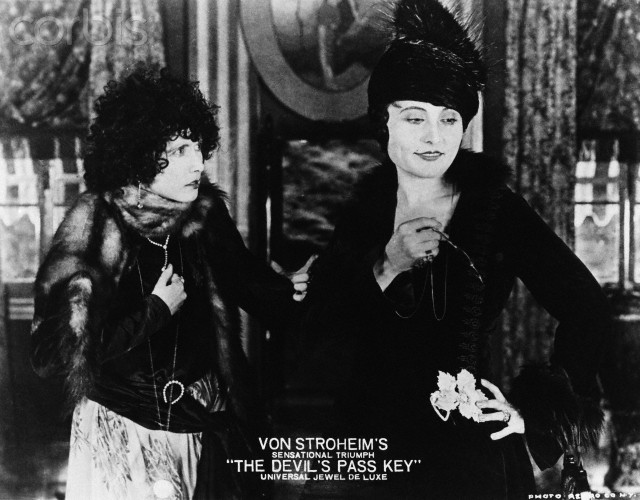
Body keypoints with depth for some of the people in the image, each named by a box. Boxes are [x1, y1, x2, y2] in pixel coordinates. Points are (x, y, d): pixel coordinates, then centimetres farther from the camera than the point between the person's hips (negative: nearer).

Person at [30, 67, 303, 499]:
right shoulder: (92, 229, -17)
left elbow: (244, 278, 12)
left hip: (207, 429, 4)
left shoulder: (204, 215, -4)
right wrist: (156, 312, -19)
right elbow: (52, 355, -20)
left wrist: (295, 291, -7)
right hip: (123, 437, -4)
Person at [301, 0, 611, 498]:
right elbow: (318, 336, -4)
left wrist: (534, 410, -8)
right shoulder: (363, 212, 1)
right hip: (374, 447, 3)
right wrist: (385, 269, -16)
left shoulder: (498, 210, -7)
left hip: (473, 454, -2)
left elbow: (588, 310, -6)